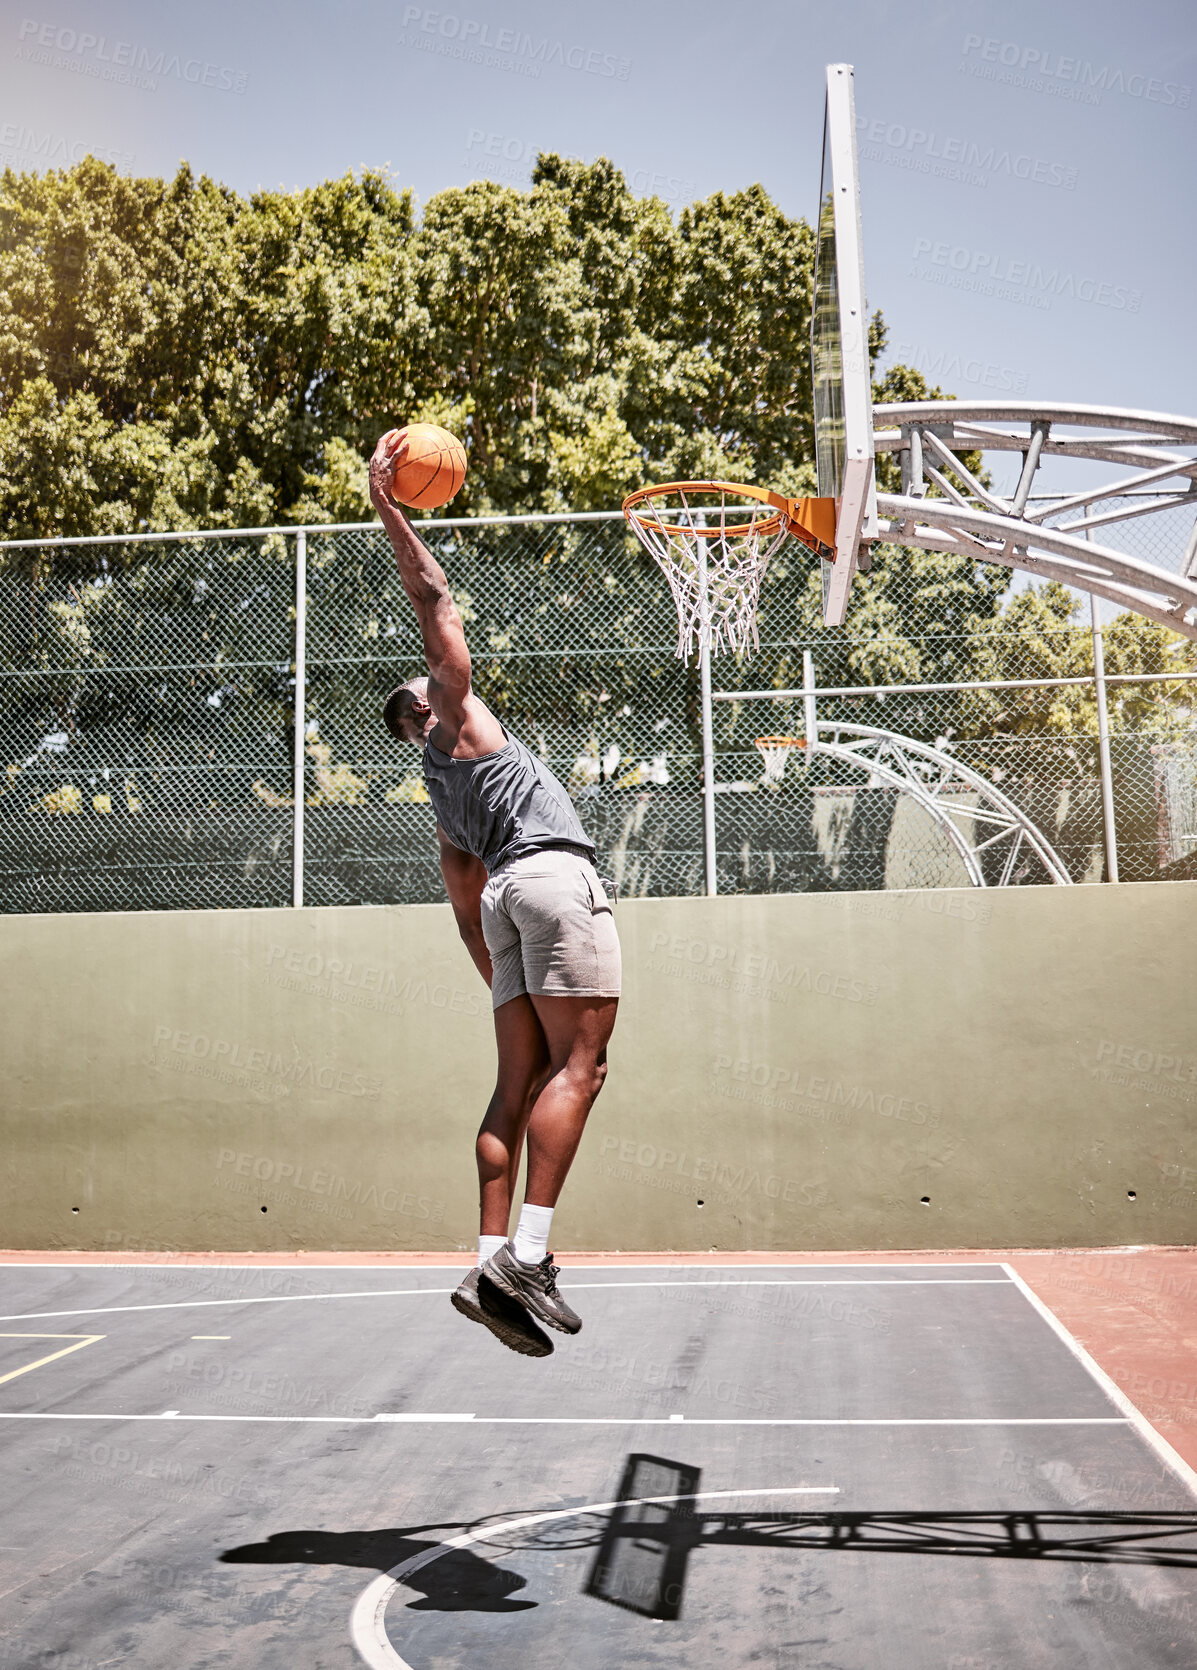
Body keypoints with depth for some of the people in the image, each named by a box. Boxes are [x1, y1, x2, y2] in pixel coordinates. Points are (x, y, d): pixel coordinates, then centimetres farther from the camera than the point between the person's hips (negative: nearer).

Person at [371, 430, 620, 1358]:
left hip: (506, 890, 8)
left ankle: (493, 1262, -6)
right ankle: (526, 1253, -22)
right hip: (556, 873, -8)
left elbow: (469, 915, 26)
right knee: (578, 1065, -13)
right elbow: (435, 600, 7)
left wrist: (506, 988, 25)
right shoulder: (457, 714, 16)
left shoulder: (443, 798, 31)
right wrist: (391, 511, 10)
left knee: (521, 1079, 1)